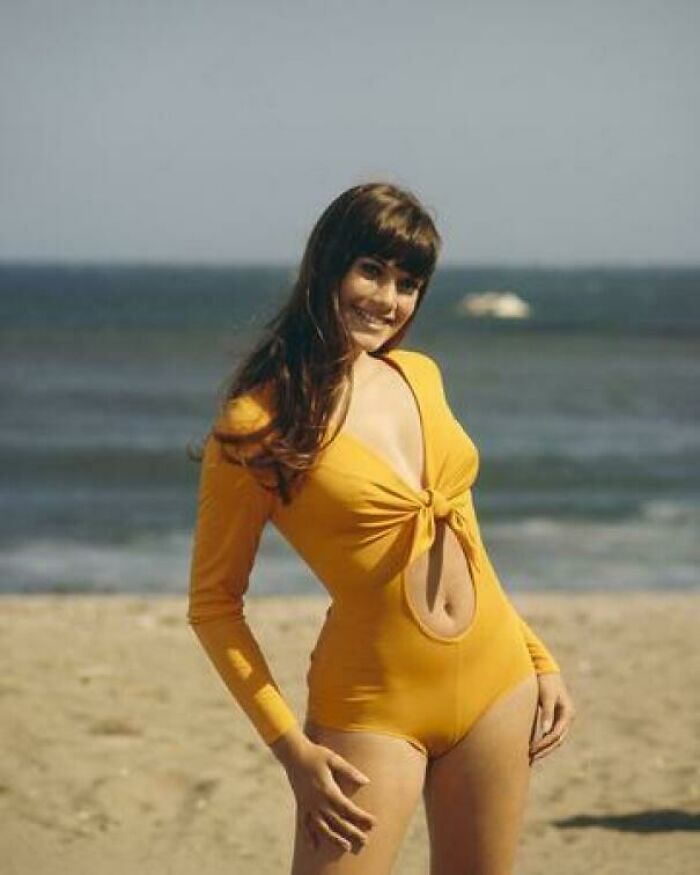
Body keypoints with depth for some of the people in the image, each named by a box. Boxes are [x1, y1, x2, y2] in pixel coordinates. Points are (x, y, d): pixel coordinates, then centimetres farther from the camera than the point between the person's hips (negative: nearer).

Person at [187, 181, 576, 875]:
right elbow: (213, 603, -8)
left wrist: (539, 659, 17)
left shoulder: (419, 376, 6)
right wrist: (292, 750, -13)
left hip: (497, 685, 6)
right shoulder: (259, 423, -12)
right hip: (374, 706, -6)